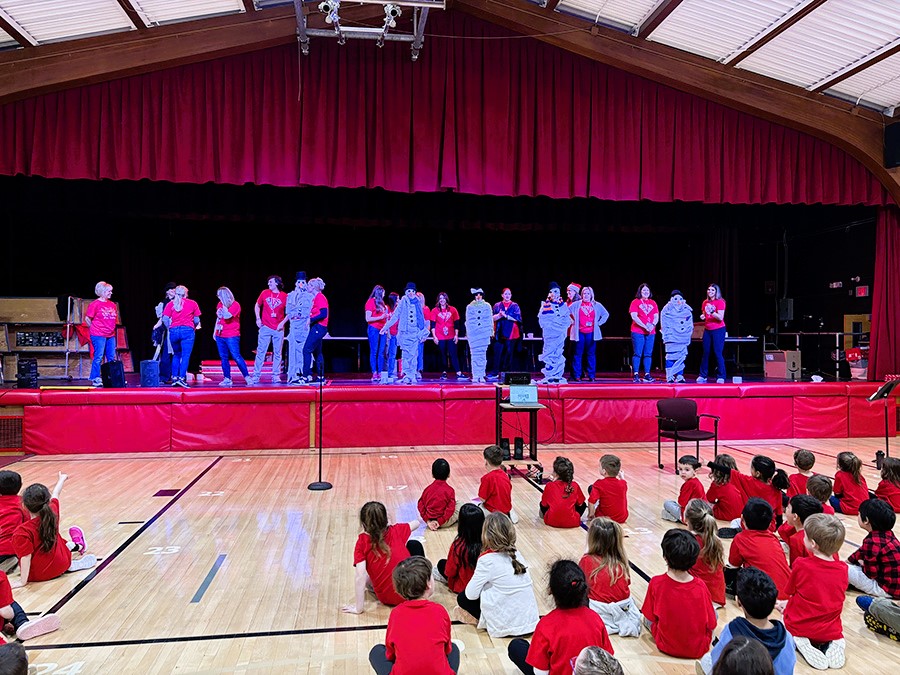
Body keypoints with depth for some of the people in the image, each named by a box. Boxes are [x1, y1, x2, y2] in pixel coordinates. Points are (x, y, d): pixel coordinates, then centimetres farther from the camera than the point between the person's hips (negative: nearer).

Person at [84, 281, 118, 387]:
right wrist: (95, 329, 0)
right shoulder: (95, 304, -7)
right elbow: (87, 319, -4)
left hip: (110, 335, 7)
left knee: (111, 357, 7)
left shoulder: (112, 305, 12)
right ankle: (95, 379, 0)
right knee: (98, 356, -6)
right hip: (98, 335, -7)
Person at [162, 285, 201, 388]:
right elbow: (196, 320, 9)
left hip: (174, 330, 2)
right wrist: (195, 326, 29)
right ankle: (182, 378, -17)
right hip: (188, 330, -2)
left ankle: (174, 377, 11)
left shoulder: (171, 304, 11)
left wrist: (169, 327, 14)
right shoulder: (192, 303, 9)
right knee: (185, 355, -6)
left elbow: (165, 319, 0)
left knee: (176, 355, 17)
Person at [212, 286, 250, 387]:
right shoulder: (220, 304, 12)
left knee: (236, 356, -10)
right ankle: (227, 379, 9)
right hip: (220, 336, 7)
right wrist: (215, 331, 21)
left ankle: (247, 377, -4)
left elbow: (227, 316, -22)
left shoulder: (235, 305, -9)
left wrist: (224, 305, -14)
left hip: (232, 336, -7)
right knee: (223, 358, 5)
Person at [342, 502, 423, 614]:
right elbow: (416, 524, 17)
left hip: (387, 599, 0)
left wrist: (358, 608, -16)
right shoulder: (396, 531, -5)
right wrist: (418, 520, 41)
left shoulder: (362, 542, -12)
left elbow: (360, 576, -21)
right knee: (414, 545, 26)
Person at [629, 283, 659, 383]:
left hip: (651, 332, 4)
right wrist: (645, 326, -16)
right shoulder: (635, 302, 2)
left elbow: (656, 317, 10)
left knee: (648, 354, 4)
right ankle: (636, 375, -5)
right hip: (637, 332, -4)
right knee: (638, 353, -6)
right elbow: (634, 316, -8)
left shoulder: (653, 303, 15)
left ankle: (647, 375, 6)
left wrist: (652, 325, -12)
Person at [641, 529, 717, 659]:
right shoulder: (700, 587, -19)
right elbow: (711, 626, -8)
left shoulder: (656, 584, -20)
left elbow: (649, 619, -8)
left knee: (646, 619, 24)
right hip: (698, 649, 0)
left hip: (666, 646, 1)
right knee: (714, 612, 21)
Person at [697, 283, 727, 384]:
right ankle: (702, 376, 12)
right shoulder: (705, 302, 11)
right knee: (706, 353, 6)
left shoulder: (720, 302, -6)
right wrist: (702, 316, 3)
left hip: (718, 330, -6)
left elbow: (720, 317, -14)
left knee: (718, 353, -7)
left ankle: (721, 377, 0)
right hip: (707, 330, 6)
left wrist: (712, 312, -28)